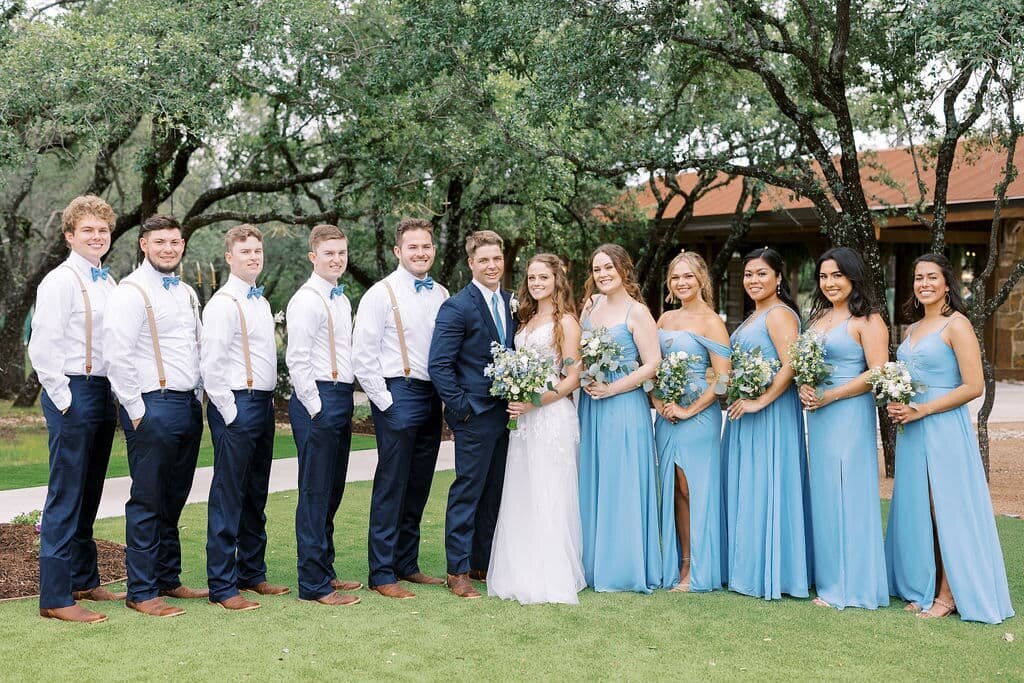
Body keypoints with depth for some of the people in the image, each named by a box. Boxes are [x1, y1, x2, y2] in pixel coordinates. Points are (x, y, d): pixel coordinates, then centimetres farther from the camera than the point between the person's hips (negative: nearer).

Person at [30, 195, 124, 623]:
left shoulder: (108, 283, 14)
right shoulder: (60, 282, -8)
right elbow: (43, 347, -13)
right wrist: (64, 399, -14)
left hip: (104, 394, 8)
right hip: (72, 393, -7)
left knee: (89, 495, 15)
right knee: (66, 496, -4)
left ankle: (85, 582, 26)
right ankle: (55, 598, 2)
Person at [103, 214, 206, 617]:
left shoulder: (187, 293, 16)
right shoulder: (131, 292, -8)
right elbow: (118, 356, -14)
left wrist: (198, 398, 16)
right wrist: (137, 411, -13)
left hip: (189, 405, 7)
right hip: (153, 406, -7)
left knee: (174, 500, 14)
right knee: (147, 502, -2)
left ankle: (168, 580, 25)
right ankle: (141, 592, 7)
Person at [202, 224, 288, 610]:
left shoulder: (260, 301, 16)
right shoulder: (223, 304, -11)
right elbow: (211, 365, -16)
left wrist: (269, 402, 14)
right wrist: (229, 412, -14)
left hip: (264, 404, 9)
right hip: (236, 406, -9)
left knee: (256, 496, 15)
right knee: (228, 496, -4)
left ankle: (252, 573, 25)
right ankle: (222, 586, 3)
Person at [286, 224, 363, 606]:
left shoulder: (341, 299, 17)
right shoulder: (306, 300, -11)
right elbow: (297, 360, -16)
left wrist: (344, 403, 14)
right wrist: (317, 408, -16)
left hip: (341, 400, 9)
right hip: (318, 400, -9)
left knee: (332, 493, 15)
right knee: (315, 494, -4)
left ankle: (324, 572, 25)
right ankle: (313, 584, 3)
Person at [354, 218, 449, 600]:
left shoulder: (441, 295, 10)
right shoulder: (382, 294, -7)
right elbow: (363, 356, -10)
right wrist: (385, 402, -11)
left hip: (432, 397, 6)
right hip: (398, 396, -6)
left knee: (418, 488, 13)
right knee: (391, 488, -1)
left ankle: (407, 565, 25)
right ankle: (382, 575, 8)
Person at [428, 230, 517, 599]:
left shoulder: (511, 303, 10)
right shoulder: (457, 307, -11)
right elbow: (439, 364, -14)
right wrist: (461, 407, -15)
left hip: (504, 413, 7)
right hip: (475, 415, -7)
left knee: (494, 494, 14)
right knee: (467, 492, 0)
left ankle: (484, 564, 25)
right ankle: (458, 571, 10)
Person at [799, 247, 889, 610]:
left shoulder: (867, 321, -7)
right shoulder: (817, 317, 16)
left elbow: (878, 374, -15)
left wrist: (829, 396, -17)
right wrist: (803, 388, -1)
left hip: (850, 413, -7)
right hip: (817, 415, 8)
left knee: (847, 493, -4)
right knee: (823, 494, 10)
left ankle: (851, 585, 6)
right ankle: (828, 578, 19)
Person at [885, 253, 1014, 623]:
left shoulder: (956, 324, -8)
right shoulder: (914, 328, 15)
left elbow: (974, 386, -14)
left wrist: (921, 410, -16)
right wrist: (897, 406, 4)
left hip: (944, 428, -7)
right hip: (911, 430, 7)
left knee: (946, 509, -2)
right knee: (917, 508, 9)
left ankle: (948, 594, 8)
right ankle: (923, 589, 18)